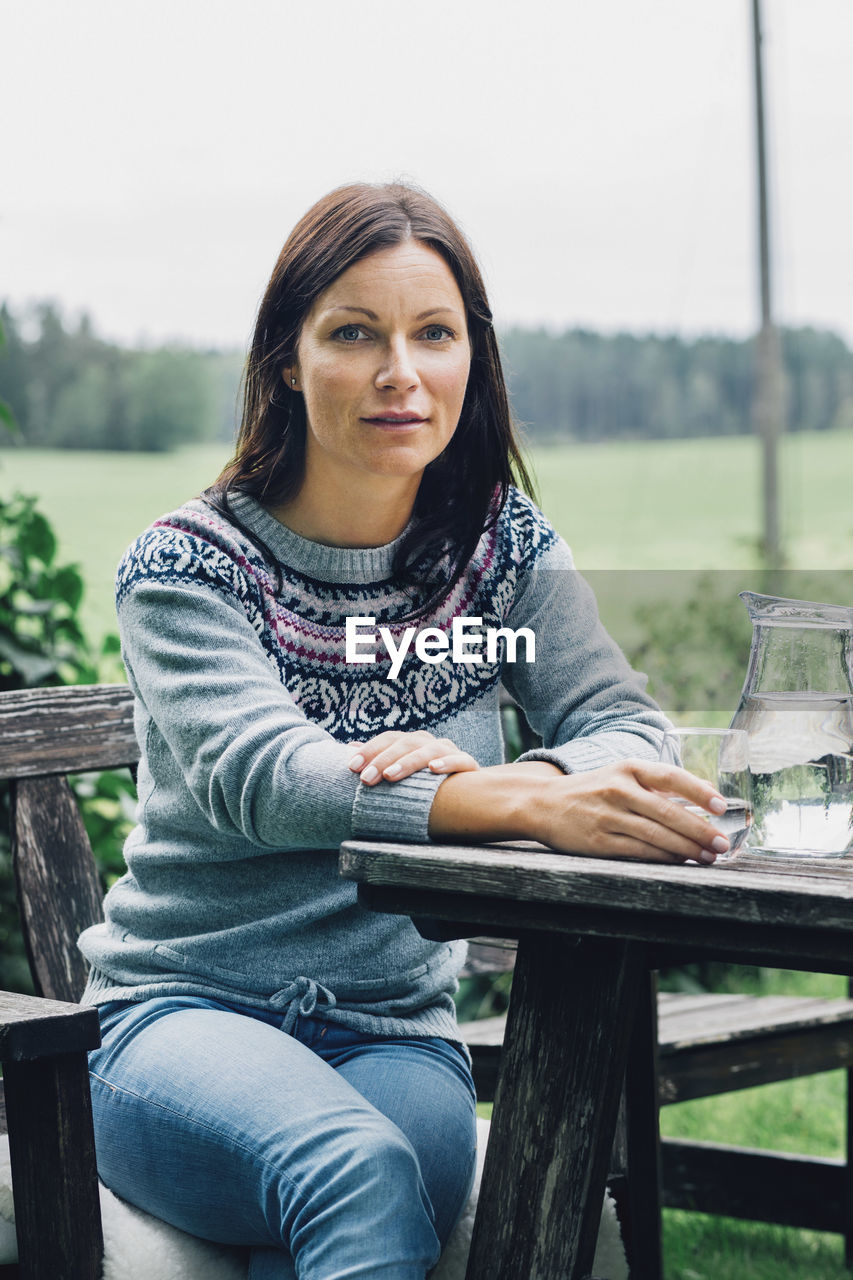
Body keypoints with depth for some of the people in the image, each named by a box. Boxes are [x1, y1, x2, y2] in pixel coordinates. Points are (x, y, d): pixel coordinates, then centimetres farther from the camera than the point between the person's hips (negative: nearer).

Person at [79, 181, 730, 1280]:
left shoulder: (504, 547, 8)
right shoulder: (185, 564, -5)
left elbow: (626, 728, -4)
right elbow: (255, 773, -23)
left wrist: (473, 771, -29)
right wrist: (521, 804, -41)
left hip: (397, 1034, 3)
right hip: (180, 1017, -3)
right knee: (359, 1174, -34)